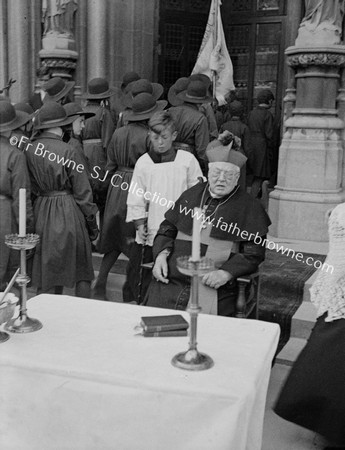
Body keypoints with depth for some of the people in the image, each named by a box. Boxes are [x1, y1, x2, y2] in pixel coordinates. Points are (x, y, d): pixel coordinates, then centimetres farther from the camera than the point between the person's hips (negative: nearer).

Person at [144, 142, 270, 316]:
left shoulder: (250, 208, 6)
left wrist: (225, 273, -14)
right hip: (170, 281, 3)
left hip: (212, 287, -3)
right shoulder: (191, 194, 19)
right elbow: (168, 227, 22)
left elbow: (253, 254, 1)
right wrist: (161, 254, 3)